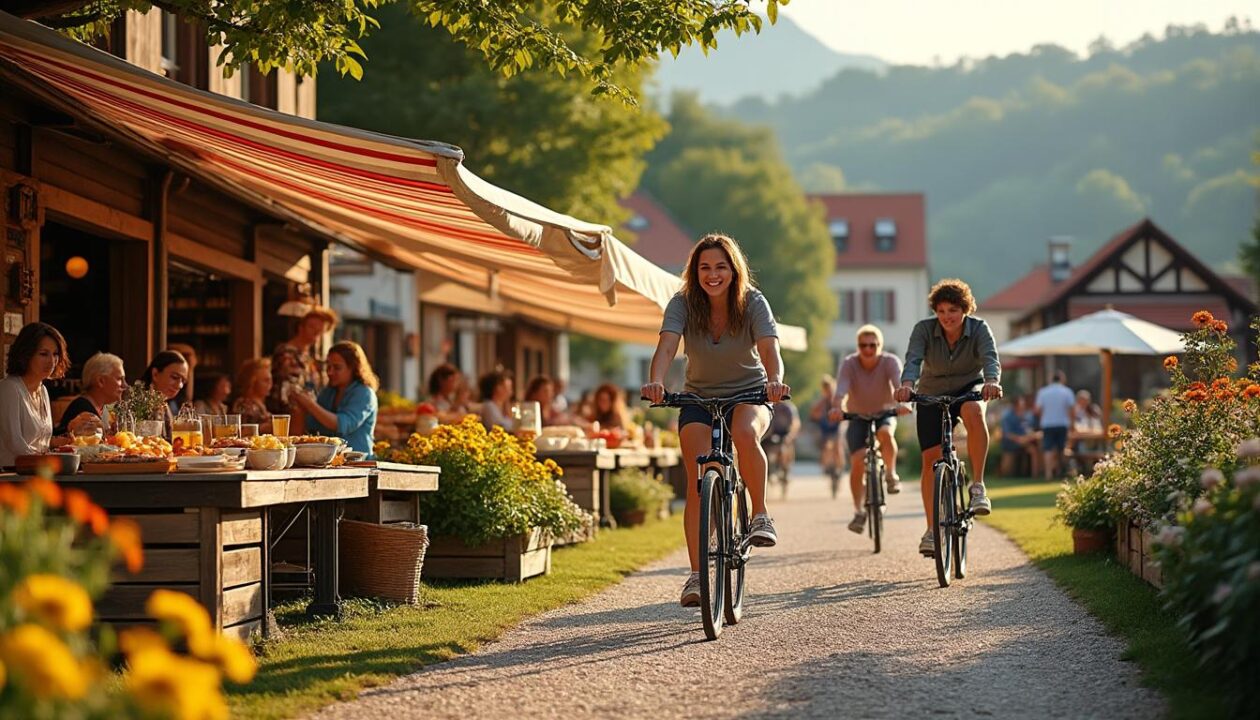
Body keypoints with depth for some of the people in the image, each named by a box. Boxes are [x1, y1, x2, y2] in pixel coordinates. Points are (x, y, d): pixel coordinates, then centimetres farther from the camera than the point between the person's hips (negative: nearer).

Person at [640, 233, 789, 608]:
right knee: (698, 481, -14)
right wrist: (655, 381, -50)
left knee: (745, 434, -36)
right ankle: (696, 574, -11)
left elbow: (769, 348, -29)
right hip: (699, 398, 1)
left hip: (749, 394, -1)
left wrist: (775, 380, -51)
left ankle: (761, 514, -16)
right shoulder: (683, 304, -13)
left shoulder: (753, 303, -15)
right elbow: (666, 347, -28)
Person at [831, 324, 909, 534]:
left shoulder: (890, 362, -18)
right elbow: (841, 389, -33)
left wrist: (903, 403, -55)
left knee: (885, 433, -35)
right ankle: (859, 511, -6)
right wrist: (837, 408, -54)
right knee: (857, 461, -18)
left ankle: (891, 474, -11)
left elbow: (900, 384, -34)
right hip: (858, 417, 0)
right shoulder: (848, 364, -18)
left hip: (884, 414, 0)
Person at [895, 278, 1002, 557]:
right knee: (931, 458, -6)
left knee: (973, 411, -37)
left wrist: (992, 382, -57)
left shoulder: (979, 329, -18)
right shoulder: (924, 329, -18)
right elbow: (913, 359, -33)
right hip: (932, 395, 1)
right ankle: (931, 531, 4)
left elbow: (991, 358, -34)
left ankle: (978, 486, -29)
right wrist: (907, 384, -55)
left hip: (969, 388, -1)